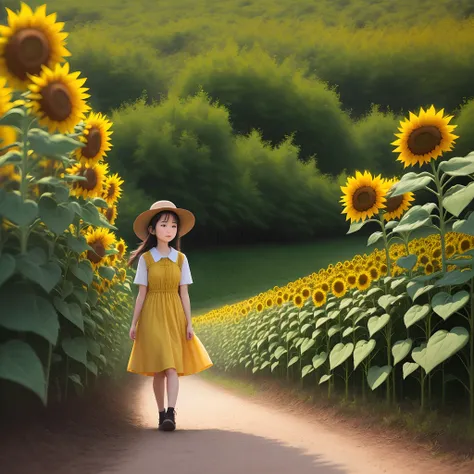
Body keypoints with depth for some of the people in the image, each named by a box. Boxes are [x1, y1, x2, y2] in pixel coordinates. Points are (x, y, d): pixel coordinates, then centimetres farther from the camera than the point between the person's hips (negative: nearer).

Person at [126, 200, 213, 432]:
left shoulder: (181, 259, 4)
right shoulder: (145, 259, 0)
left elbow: (184, 293, 4)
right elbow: (141, 294, 1)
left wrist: (189, 323, 1)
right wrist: (134, 323, 0)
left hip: (174, 316, 1)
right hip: (152, 316, -1)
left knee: (173, 366, -10)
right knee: (158, 368, 1)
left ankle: (171, 414, -18)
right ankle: (162, 414, 10)